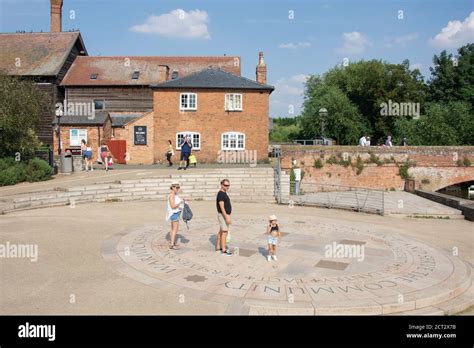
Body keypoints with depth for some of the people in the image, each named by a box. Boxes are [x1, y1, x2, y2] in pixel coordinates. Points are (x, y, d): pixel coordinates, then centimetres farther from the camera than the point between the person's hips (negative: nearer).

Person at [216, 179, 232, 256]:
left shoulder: (224, 193, 13)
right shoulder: (221, 194, -18)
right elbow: (222, 207, -24)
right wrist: (227, 218, -27)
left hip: (225, 215, 10)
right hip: (223, 215, -10)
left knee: (221, 232, 13)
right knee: (224, 232, -9)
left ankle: (218, 248, 20)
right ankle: (223, 250, -6)